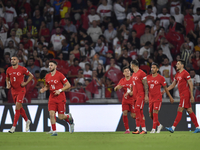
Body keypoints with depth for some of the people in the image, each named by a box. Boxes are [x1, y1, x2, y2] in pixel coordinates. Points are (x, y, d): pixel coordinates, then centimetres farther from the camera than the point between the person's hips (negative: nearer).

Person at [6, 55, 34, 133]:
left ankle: (14, 126, -14)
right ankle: (27, 121, 35)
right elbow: (7, 79, 18)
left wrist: (26, 83, -9)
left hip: (21, 90, -5)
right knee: (20, 108, 14)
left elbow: (31, 76, 3)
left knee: (17, 108, -13)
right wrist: (8, 84, -2)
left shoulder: (22, 69, -9)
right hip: (13, 91, 5)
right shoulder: (9, 70, 3)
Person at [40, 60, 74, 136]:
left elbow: (68, 85, -9)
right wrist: (43, 89, 0)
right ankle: (54, 131, -4)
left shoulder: (60, 75, -11)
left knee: (61, 117, -2)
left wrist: (60, 90, -19)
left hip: (60, 98, -4)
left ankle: (69, 117, 32)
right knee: (51, 114, -12)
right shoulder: (47, 76, 6)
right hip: (52, 98, 4)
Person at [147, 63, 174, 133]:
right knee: (151, 115, 8)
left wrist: (170, 97, 5)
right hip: (151, 98, 5)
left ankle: (154, 129, -11)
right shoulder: (148, 77, 7)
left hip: (158, 98, -5)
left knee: (155, 113, -15)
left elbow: (165, 88, 2)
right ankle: (159, 125, 30)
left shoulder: (161, 78, -5)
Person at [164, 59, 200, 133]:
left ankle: (173, 128, -14)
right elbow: (173, 85, 23)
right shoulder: (177, 74, 16)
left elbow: (191, 84, -13)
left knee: (180, 110, -10)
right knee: (189, 111, 9)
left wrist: (191, 95, -17)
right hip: (182, 95, 9)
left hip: (185, 95, -9)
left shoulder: (185, 73, -11)